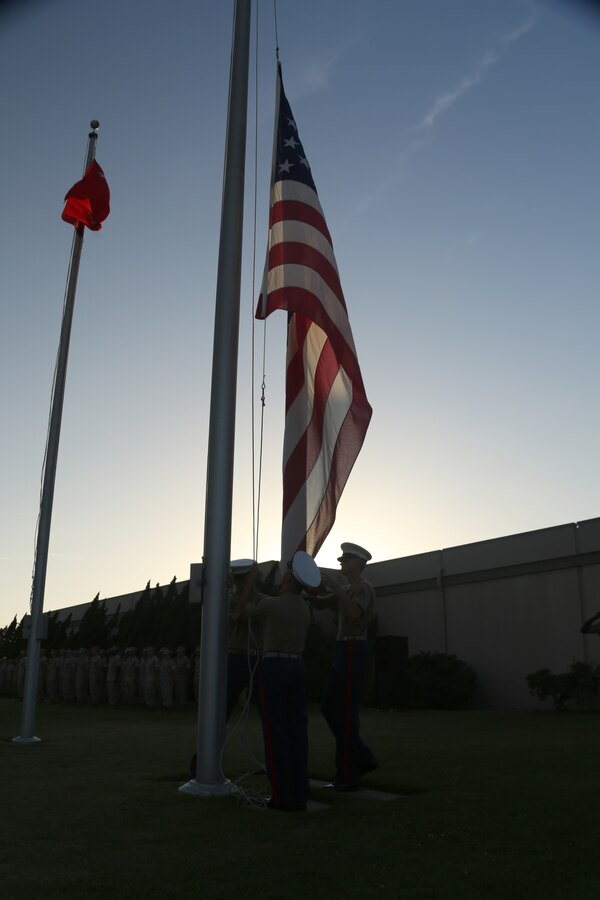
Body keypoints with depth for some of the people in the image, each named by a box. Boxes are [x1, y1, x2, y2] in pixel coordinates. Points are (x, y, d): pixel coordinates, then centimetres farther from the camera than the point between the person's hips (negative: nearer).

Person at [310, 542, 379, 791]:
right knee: (329, 708, 12)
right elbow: (319, 604, 17)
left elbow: (355, 612, -30)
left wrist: (335, 587, -28)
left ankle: (347, 776, 3)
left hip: (353, 651, -10)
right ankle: (363, 758, 19)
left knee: (345, 712, -5)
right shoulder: (347, 590, 21)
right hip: (343, 651, 10)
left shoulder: (363, 588, -9)